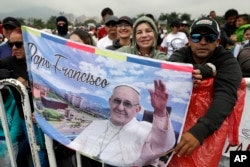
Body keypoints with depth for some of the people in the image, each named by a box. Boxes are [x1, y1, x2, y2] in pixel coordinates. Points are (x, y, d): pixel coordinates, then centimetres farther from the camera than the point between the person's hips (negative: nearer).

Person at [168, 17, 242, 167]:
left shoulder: (228, 62, -6)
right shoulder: (180, 55, 2)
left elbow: (226, 96, -24)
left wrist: (200, 130, -38)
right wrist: (206, 70, -19)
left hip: (211, 120, -2)